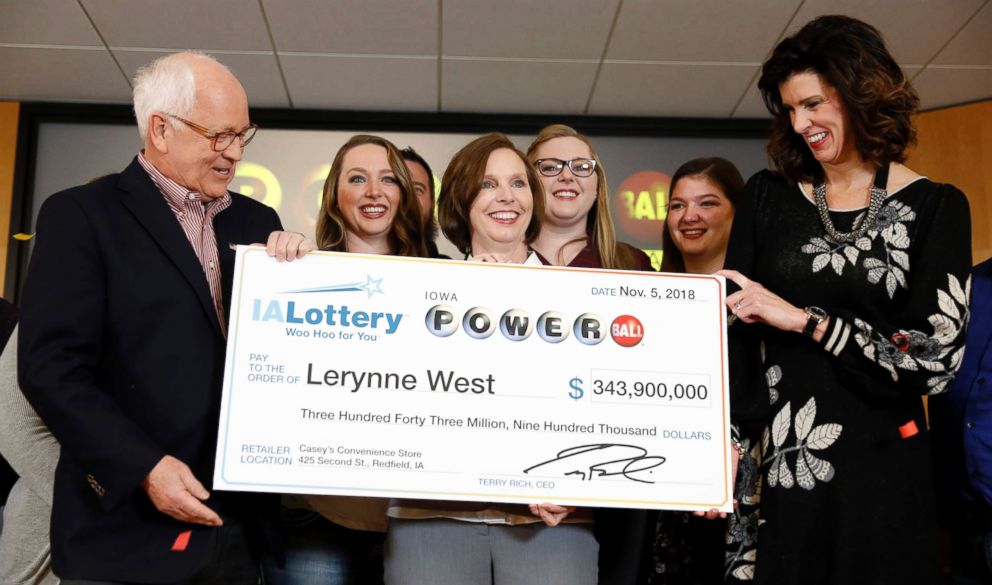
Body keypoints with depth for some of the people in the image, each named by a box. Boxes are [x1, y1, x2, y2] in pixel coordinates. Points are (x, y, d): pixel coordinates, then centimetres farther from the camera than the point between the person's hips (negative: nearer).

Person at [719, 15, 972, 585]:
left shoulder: (936, 208, -2)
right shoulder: (769, 196, 4)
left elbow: (934, 359, -9)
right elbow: (735, 325, 3)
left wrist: (800, 319, -13)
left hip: (879, 468, -1)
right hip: (774, 460, 2)